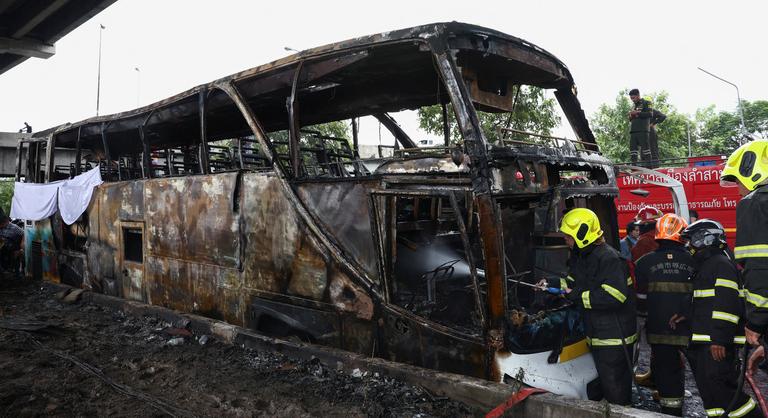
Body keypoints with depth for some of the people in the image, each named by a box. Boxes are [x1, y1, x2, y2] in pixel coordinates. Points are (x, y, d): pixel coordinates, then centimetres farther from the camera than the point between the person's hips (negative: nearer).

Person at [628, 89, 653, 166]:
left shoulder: (646, 103, 5)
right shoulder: (633, 106, 25)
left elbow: (650, 114, -9)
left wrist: (637, 113, -11)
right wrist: (631, 116, 8)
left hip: (643, 130, -6)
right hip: (633, 131, 6)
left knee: (644, 147, -9)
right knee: (633, 148, 0)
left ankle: (648, 165, -10)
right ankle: (633, 164, 0)